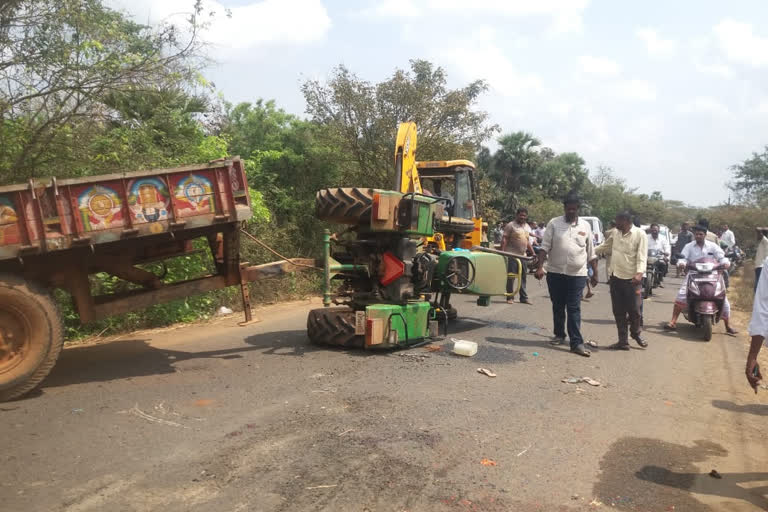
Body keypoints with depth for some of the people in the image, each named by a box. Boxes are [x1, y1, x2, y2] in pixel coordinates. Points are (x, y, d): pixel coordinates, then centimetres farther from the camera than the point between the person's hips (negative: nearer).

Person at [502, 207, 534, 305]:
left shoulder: (527, 227, 17)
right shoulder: (511, 225, -4)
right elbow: (504, 240, -9)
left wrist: (533, 253, 17)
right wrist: (503, 252, -19)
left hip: (523, 255, 7)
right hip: (512, 255, -7)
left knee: (523, 277, 10)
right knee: (511, 277, -2)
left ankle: (524, 297, 18)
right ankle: (510, 297, 6)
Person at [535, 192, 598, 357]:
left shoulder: (585, 226, 5)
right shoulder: (554, 223, 0)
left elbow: (591, 253, 10)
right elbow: (545, 247, -4)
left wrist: (595, 273, 8)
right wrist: (540, 267, -14)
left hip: (577, 275, 0)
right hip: (555, 273, 0)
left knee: (574, 309, -3)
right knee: (558, 307, 11)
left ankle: (577, 343, -4)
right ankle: (559, 335, 27)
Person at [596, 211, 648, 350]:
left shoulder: (640, 234, -11)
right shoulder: (616, 233, 8)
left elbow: (642, 256, -17)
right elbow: (605, 247, 24)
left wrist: (639, 273, -30)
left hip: (632, 279, -6)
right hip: (615, 277, 6)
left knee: (634, 310, 4)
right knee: (618, 311, 8)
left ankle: (636, 333, 31)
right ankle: (623, 341, 16)